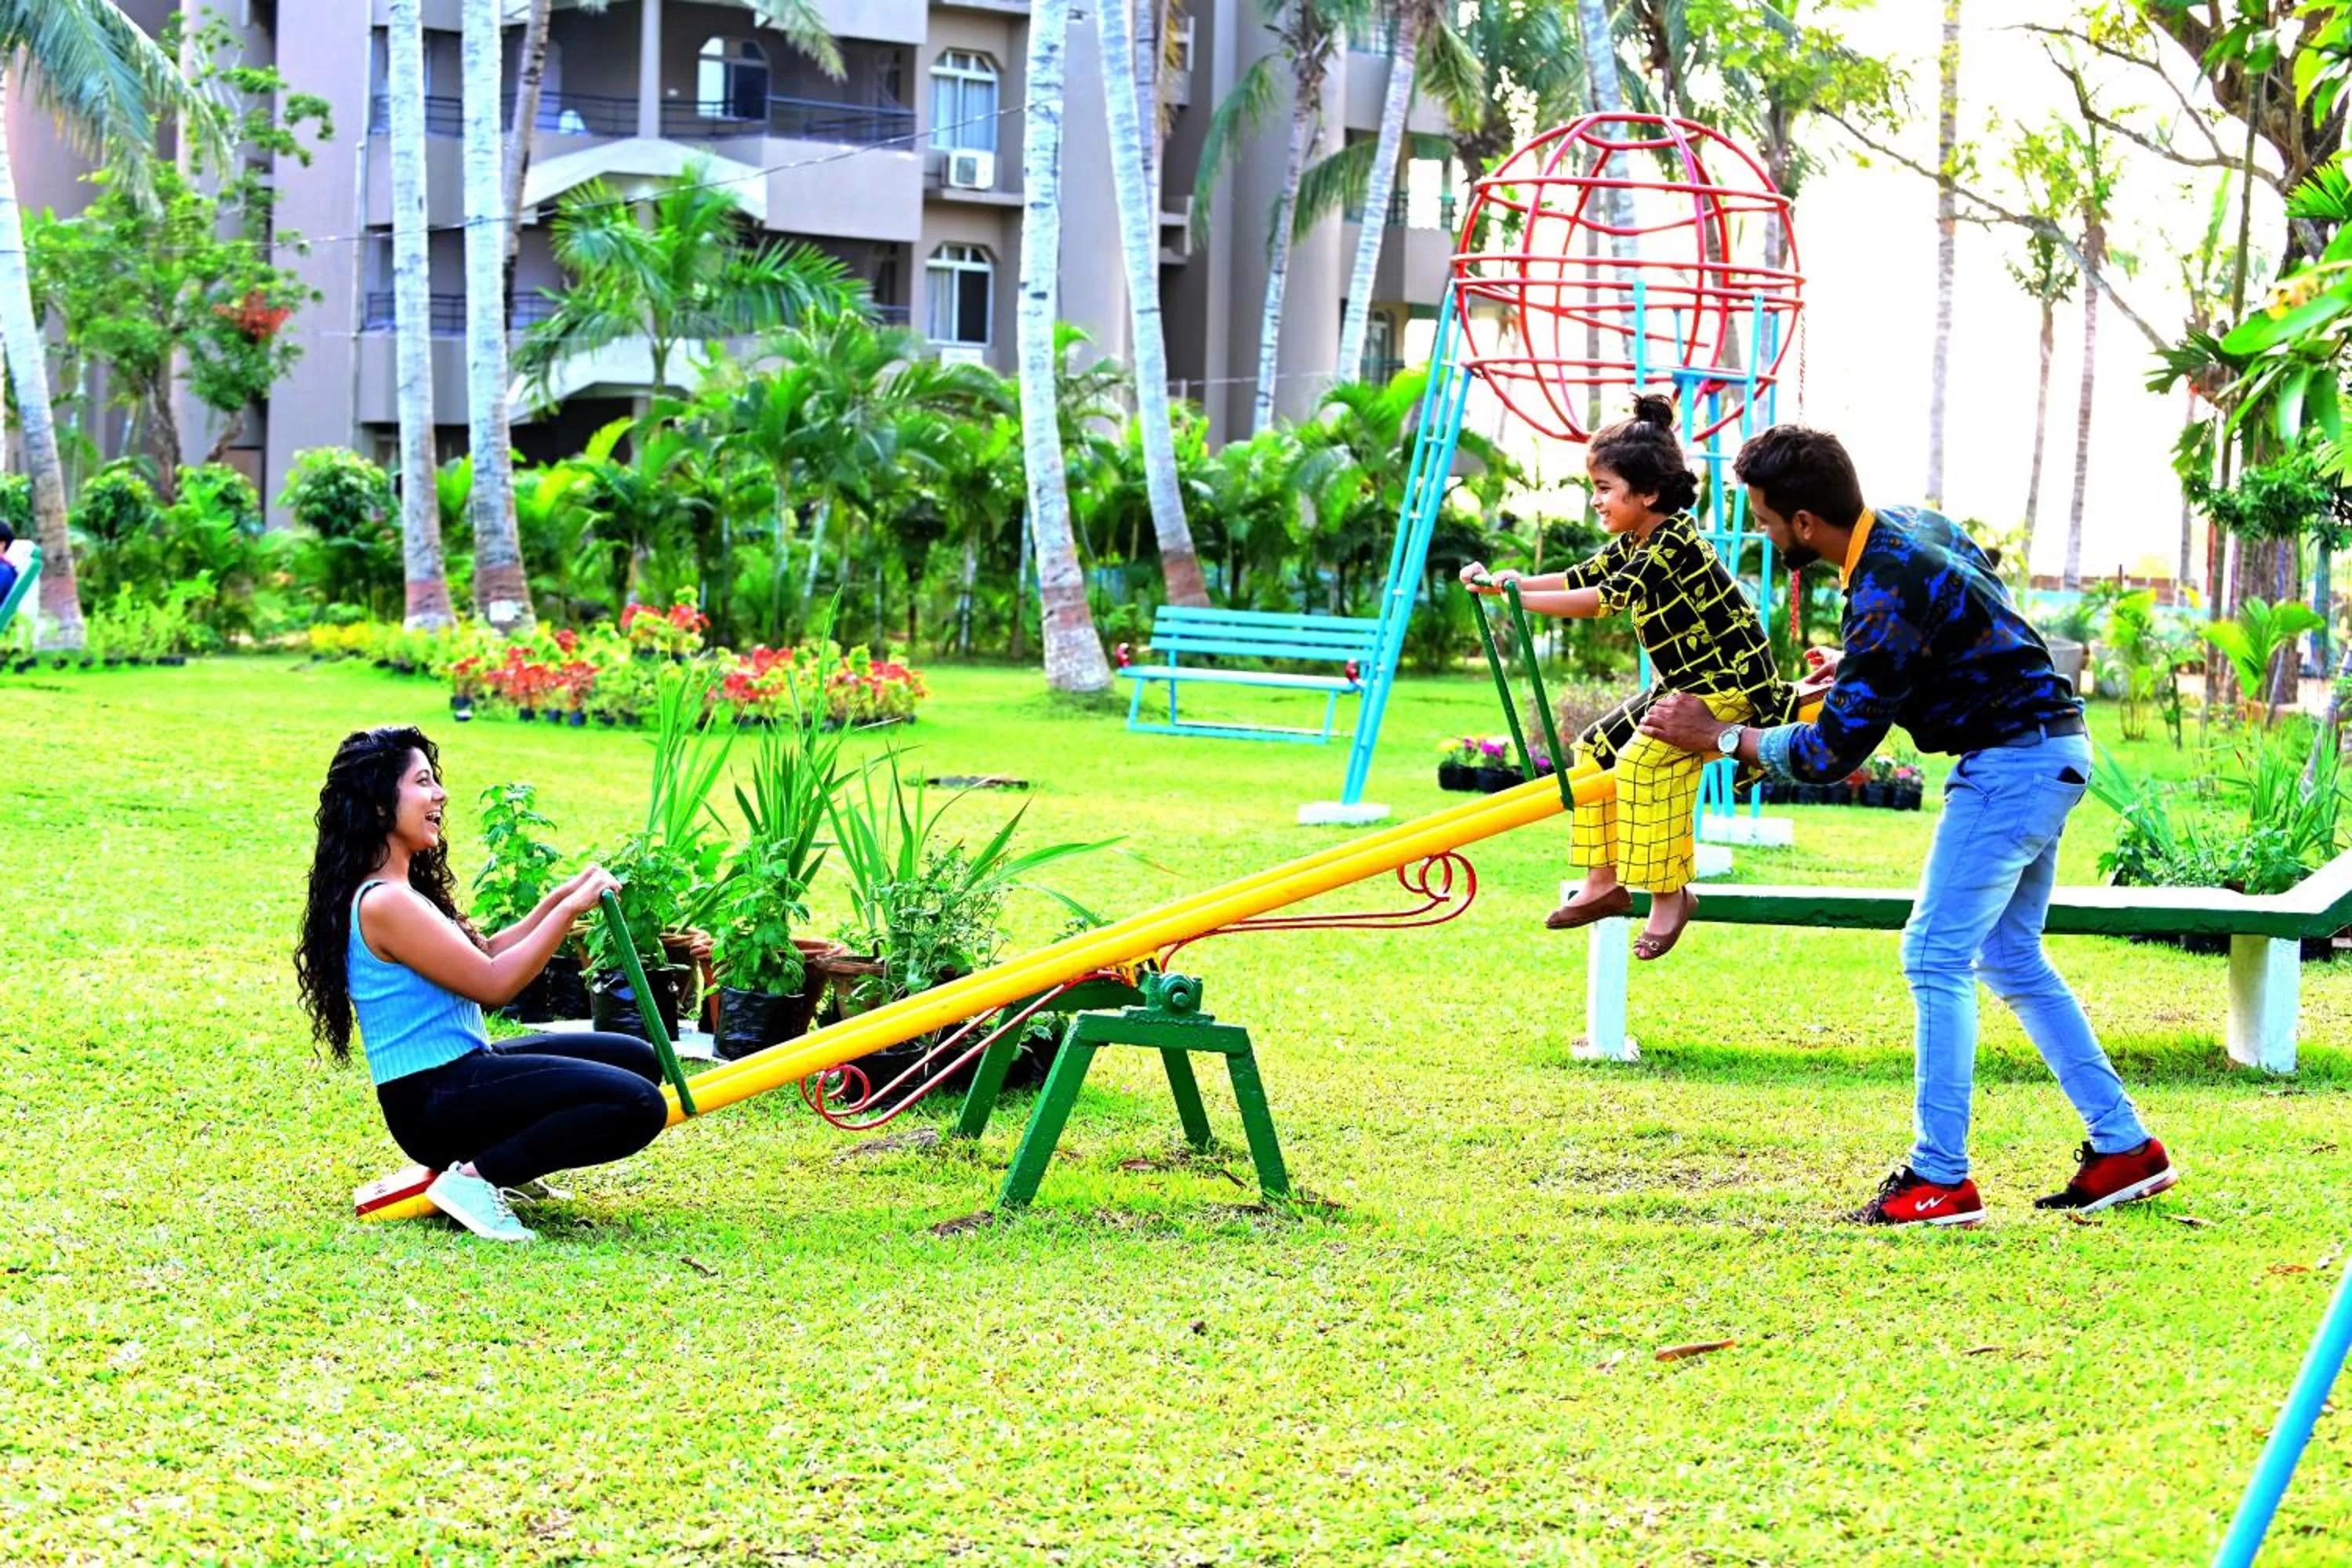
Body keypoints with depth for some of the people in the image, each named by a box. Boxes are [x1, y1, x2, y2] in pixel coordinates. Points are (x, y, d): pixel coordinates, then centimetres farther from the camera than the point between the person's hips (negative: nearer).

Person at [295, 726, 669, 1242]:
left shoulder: (405, 890, 13)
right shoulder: (384, 903, -20)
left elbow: (486, 953, 18)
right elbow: (493, 983, -19)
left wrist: (560, 899, 8)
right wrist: (569, 910, -12)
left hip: (461, 1070, 11)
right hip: (432, 1101, -11)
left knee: (637, 1059, 17)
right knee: (638, 1106, -21)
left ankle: (502, 1163, 11)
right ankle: (475, 1178, -14)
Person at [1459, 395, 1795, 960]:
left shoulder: (1674, 543, -24)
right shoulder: (1632, 545, 6)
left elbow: (1605, 599, -34)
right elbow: (1577, 580, 2)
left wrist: (1520, 597, -36)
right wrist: (1502, 581, -12)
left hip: (1730, 682, -11)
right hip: (1684, 682, 11)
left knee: (1646, 759, -27)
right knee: (1597, 747, 9)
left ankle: (1669, 892, -17)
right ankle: (1605, 881, 14)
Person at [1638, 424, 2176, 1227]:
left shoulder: (1889, 593, -25)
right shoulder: (1909, 525, 4)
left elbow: (1833, 752, -22)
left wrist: (1718, 737, -10)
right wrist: (1854, 665, 22)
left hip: (2014, 762, -10)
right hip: (2044, 752, 10)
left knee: (1936, 957, -9)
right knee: (2013, 959, 15)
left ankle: (1941, 1178, -8)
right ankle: (2124, 1147, 17)